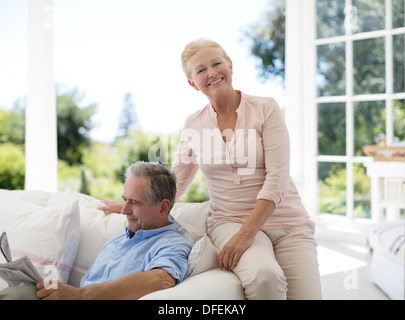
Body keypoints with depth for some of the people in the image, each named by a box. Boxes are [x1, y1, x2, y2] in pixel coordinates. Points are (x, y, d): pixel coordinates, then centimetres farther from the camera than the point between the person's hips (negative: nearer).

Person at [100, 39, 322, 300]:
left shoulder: (265, 108, -2)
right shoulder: (194, 124, 7)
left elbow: (277, 178, -10)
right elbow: (176, 181, 20)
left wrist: (245, 234, -19)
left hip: (286, 222, 0)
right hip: (230, 220, 1)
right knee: (263, 275, -32)